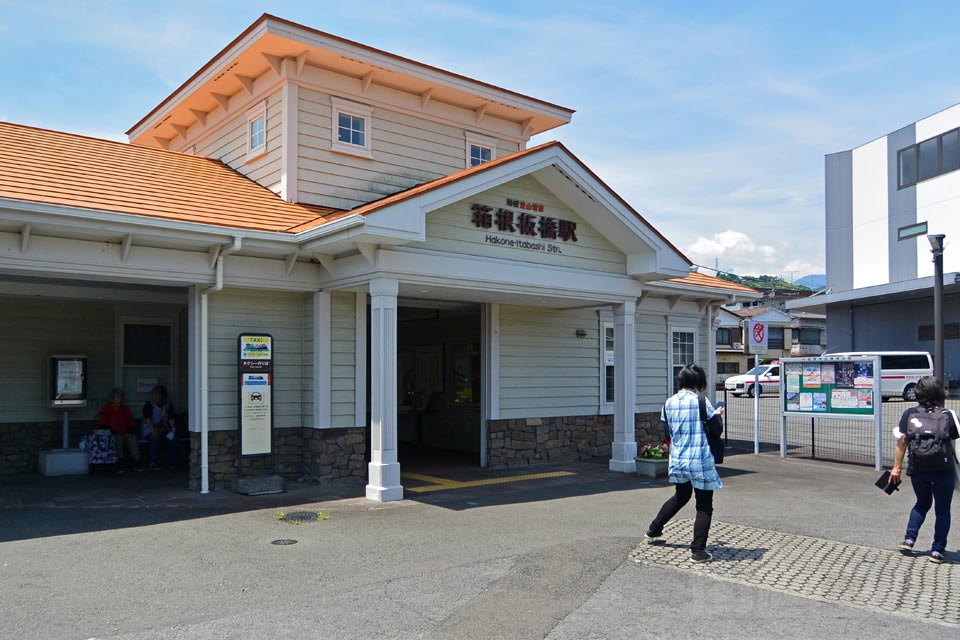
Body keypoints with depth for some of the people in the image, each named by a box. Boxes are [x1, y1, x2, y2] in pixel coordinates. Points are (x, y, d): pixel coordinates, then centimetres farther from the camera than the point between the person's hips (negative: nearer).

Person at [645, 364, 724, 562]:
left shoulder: (669, 402, 3)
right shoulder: (700, 401, -13)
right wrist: (718, 415, 13)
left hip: (677, 460, 6)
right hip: (700, 462, -6)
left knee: (680, 496, 29)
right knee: (704, 507, 6)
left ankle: (654, 530, 39)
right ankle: (698, 550, 6)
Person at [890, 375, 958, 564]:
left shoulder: (910, 414, 0)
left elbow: (902, 441, -1)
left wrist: (897, 467, 4)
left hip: (917, 469, 2)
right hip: (943, 470, -2)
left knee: (922, 503, 24)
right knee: (942, 510, 12)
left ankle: (909, 540, 15)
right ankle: (937, 550, 12)